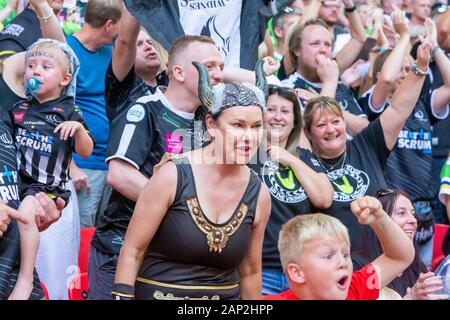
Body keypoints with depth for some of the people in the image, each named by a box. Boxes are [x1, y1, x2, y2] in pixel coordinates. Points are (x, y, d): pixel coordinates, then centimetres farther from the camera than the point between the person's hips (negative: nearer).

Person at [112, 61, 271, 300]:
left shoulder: (259, 195, -3)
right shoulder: (173, 176, -13)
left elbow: (250, 272, 9)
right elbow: (132, 251, -8)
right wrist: (123, 296, -13)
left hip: (225, 294, 3)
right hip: (159, 292, -3)